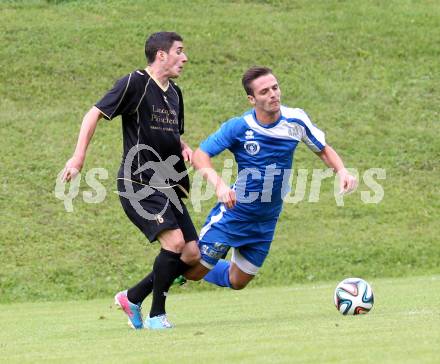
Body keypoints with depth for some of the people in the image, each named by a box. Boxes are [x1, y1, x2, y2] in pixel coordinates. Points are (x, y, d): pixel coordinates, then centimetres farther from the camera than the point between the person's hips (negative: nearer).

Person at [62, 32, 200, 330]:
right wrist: (79, 157, -15)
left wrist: (184, 148, 7)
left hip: (168, 187, 8)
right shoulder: (135, 83, -8)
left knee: (192, 254, 2)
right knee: (174, 241, -23)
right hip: (138, 184, -8)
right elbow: (95, 113, -8)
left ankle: (132, 297, 19)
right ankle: (156, 316, -10)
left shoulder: (175, 93, 16)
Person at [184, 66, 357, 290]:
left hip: (267, 221, 4)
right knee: (193, 271, -4)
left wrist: (341, 171, -16)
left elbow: (323, 150, 4)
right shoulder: (238, 127, -20)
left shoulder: (296, 121, -11)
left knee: (237, 282, 12)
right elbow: (200, 155, -20)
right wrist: (219, 184, -39)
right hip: (234, 212, -4)